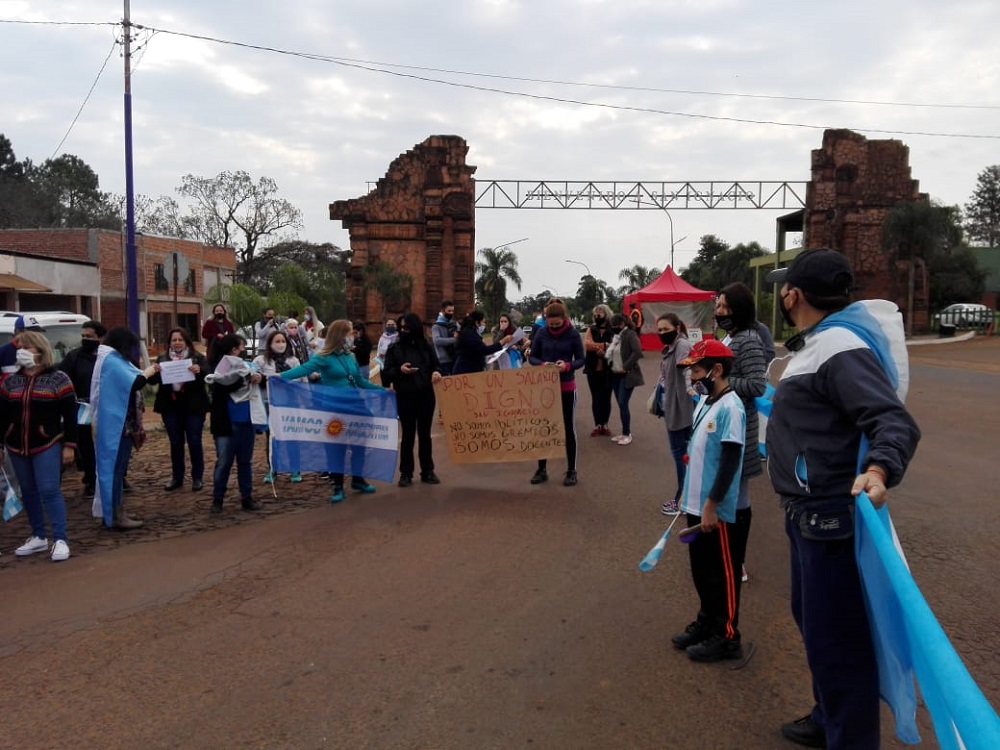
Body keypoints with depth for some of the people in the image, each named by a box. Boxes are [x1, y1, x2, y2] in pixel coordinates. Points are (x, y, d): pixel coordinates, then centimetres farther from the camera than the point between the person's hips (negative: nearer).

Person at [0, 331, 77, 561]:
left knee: (50, 491, -9)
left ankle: (60, 540, -5)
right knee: (28, 491, 11)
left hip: (47, 446, -5)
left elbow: (69, 416, -5)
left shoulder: (58, 379, -4)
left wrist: (68, 445, -9)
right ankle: (38, 537, 22)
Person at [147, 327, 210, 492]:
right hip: (170, 406, 3)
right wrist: (154, 372, -19)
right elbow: (152, 380, 3)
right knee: (175, 443, 9)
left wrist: (199, 371, -31)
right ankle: (176, 477, 19)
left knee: (194, 441, 1)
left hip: (193, 406, -3)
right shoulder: (162, 358, 8)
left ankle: (197, 477, 12)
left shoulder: (197, 357, 0)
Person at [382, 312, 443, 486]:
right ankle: (406, 473, 13)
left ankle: (427, 471, 19)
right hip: (405, 397, -1)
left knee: (425, 434, 10)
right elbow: (386, 373, -1)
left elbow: (436, 365, 9)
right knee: (407, 435, 4)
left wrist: (436, 372, -13)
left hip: (426, 396, 2)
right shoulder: (394, 348, 0)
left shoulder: (426, 345, 4)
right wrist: (399, 370, -21)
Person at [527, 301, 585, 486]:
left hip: (566, 387, -2)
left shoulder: (573, 334, -8)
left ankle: (571, 471, 16)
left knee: (569, 429, 6)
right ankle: (542, 469, 21)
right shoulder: (541, 333, -3)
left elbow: (581, 360, -3)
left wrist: (567, 365, -23)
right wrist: (542, 365, -18)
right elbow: (532, 357, 3)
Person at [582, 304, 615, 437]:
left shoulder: (613, 330, -1)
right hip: (593, 369, 2)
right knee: (595, 397, 7)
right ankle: (597, 425, 14)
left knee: (606, 397, 7)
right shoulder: (591, 329, 6)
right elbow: (587, 344, -11)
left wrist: (596, 347, -16)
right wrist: (605, 345, -16)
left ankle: (605, 424, 18)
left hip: (608, 370, -2)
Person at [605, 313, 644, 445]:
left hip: (627, 376, -8)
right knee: (620, 405, 10)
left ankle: (627, 434, 2)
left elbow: (637, 352, -24)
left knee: (623, 404, -9)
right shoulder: (615, 336, 13)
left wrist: (625, 367, -21)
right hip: (615, 375, 8)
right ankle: (624, 433, 19)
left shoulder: (630, 335, -13)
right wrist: (604, 353, 0)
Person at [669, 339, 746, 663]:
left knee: (721, 572, 5)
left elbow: (730, 462, -21)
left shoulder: (730, 408, -19)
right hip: (696, 503, 9)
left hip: (716, 509, -8)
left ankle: (727, 637, 19)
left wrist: (711, 505, -19)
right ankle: (706, 621, 35)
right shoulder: (704, 402, 8)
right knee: (700, 568, 19)